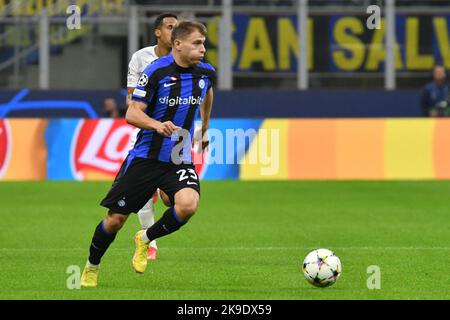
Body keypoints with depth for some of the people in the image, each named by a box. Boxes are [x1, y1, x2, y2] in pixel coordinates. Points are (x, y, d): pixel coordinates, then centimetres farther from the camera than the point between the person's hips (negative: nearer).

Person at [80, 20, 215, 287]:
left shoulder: (206, 72, 0)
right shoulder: (157, 71, -14)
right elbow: (132, 114, -15)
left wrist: (204, 129, 34)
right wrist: (157, 125, -34)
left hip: (180, 159, 3)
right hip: (146, 156, -3)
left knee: (188, 205, -26)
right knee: (116, 219, 1)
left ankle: (145, 239, 2)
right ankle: (92, 267, 29)